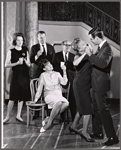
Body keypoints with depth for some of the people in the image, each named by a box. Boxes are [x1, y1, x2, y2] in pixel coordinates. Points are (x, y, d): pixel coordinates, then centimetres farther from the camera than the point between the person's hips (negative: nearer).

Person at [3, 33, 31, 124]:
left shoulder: (25, 51, 9)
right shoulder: (11, 51, 0)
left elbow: (29, 65, 10)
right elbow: (6, 65, -7)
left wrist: (25, 61, -11)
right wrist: (17, 63, -16)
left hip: (25, 76, 3)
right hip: (16, 75, -3)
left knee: (22, 96, 5)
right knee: (13, 97, -4)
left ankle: (18, 115, 15)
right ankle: (8, 117, 6)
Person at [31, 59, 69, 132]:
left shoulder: (57, 74, 15)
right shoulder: (43, 75, 10)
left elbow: (64, 82, 0)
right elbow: (40, 88, 11)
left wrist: (64, 71, -5)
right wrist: (36, 99, 7)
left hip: (58, 95, 3)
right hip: (49, 95, -3)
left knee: (66, 103, -32)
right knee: (59, 103, -37)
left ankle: (48, 120, -24)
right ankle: (49, 123, -28)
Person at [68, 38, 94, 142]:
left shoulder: (87, 55, 10)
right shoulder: (78, 56, -12)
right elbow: (75, 63, -35)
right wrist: (85, 53, -32)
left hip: (85, 84, 8)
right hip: (81, 84, -8)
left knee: (82, 107, 18)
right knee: (88, 108, -6)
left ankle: (73, 126, 33)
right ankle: (85, 132, 4)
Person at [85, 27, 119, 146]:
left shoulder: (107, 49, -18)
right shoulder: (100, 48, 9)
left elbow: (103, 63, -34)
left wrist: (90, 54, -27)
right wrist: (91, 54, -1)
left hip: (101, 84, -10)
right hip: (96, 84, 10)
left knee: (103, 110, -6)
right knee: (96, 109, 18)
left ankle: (112, 137, 2)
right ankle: (97, 132, 31)